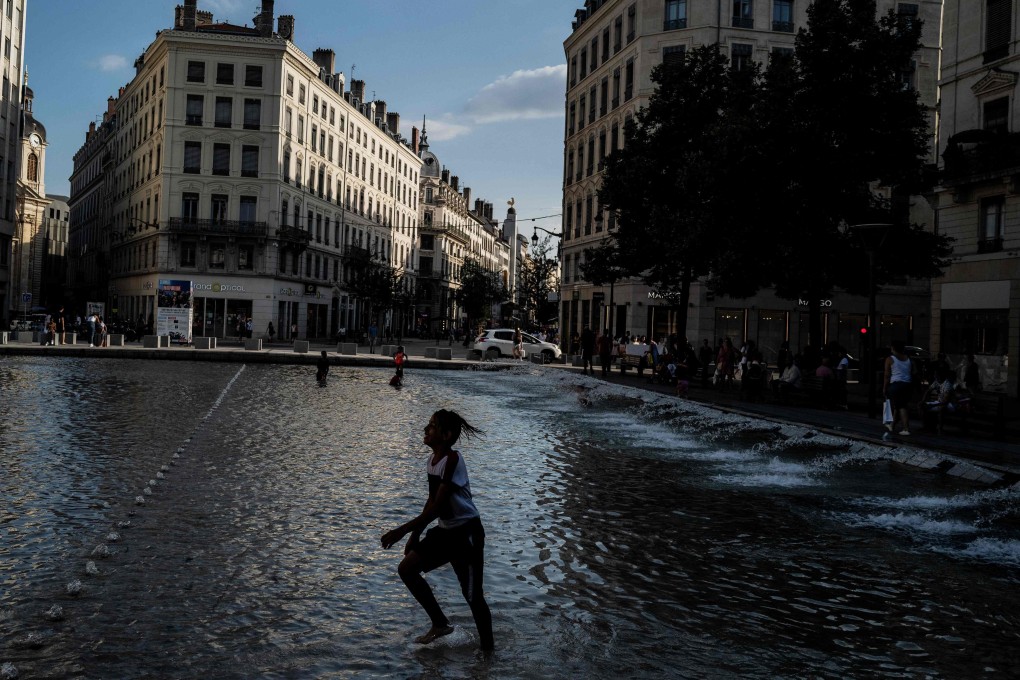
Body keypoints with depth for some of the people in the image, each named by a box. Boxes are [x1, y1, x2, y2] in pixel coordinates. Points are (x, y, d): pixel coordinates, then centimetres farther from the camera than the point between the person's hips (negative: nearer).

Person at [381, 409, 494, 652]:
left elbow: (437, 507, -26)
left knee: (472, 595, -2)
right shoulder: (433, 459, 5)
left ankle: (488, 648, 14)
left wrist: (402, 531, -27)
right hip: (445, 530, 9)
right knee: (407, 569, 6)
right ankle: (440, 624, 17)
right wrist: (415, 536, 16)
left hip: (466, 532, -9)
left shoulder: (453, 460, -23)